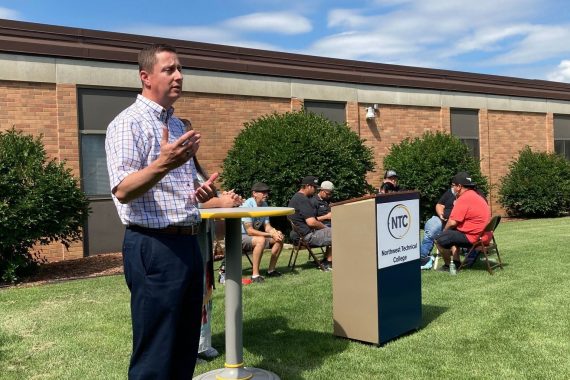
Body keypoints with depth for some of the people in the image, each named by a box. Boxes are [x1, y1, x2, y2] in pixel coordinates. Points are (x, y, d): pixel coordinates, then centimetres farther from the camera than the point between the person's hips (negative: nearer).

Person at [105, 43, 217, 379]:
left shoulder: (178, 125, 16)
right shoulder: (128, 123, -9)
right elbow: (122, 191, -20)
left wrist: (200, 192, 5)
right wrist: (162, 165, -37)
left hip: (188, 243, 8)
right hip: (154, 247, -8)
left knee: (186, 348, 16)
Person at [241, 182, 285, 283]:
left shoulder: (264, 205, 2)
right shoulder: (247, 206, -23)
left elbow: (267, 226, 3)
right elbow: (249, 231, -26)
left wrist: (275, 232, -20)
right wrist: (271, 234, -27)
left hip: (254, 234, 9)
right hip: (240, 237, -8)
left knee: (279, 239, -3)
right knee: (261, 240, -35)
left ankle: (271, 270, 7)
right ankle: (255, 275, -30)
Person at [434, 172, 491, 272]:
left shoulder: (463, 199, -18)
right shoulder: (476, 195, 15)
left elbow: (453, 222, -20)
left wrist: (444, 230, -1)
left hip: (474, 237, -11)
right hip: (484, 235, 11)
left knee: (439, 240, -7)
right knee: (451, 234, 29)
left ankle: (448, 265, 11)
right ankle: (456, 261, 21)